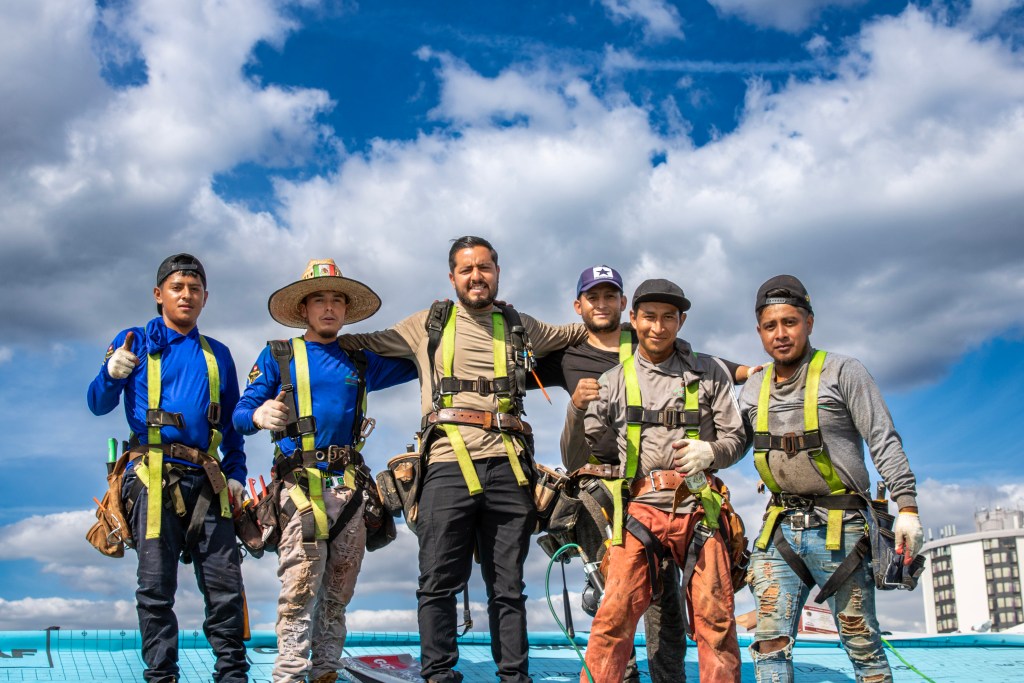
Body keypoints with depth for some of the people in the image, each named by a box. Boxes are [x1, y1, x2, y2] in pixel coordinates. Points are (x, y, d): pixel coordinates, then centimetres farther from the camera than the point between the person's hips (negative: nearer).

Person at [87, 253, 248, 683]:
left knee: (225, 583, -1)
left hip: (206, 480, 3)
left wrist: (236, 474, 8)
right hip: (154, 476, -2)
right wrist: (111, 374, -15)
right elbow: (98, 405, 6)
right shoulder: (135, 341, 10)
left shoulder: (217, 355, 19)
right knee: (156, 584, -2)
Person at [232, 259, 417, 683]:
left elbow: (416, 364, 25)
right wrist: (260, 415, -20)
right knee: (300, 588, -12)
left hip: (349, 486, 4)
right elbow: (240, 415, 3)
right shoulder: (277, 356, 8)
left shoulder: (360, 362, 17)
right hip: (301, 484, -4)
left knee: (338, 591, 6)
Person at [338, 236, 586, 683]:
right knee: (439, 583, -2)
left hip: (507, 466, 1)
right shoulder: (428, 324, 15)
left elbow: (573, 335, 34)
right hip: (448, 465, -1)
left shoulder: (519, 327, 19)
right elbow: (367, 342, 24)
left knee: (508, 588, 6)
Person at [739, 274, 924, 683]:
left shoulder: (842, 373, -4)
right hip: (781, 529, 4)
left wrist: (907, 506, -13)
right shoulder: (754, 389, 11)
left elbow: (884, 441, -7)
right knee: (770, 641, -1)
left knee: (862, 643, 2)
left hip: (838, 527, -4)